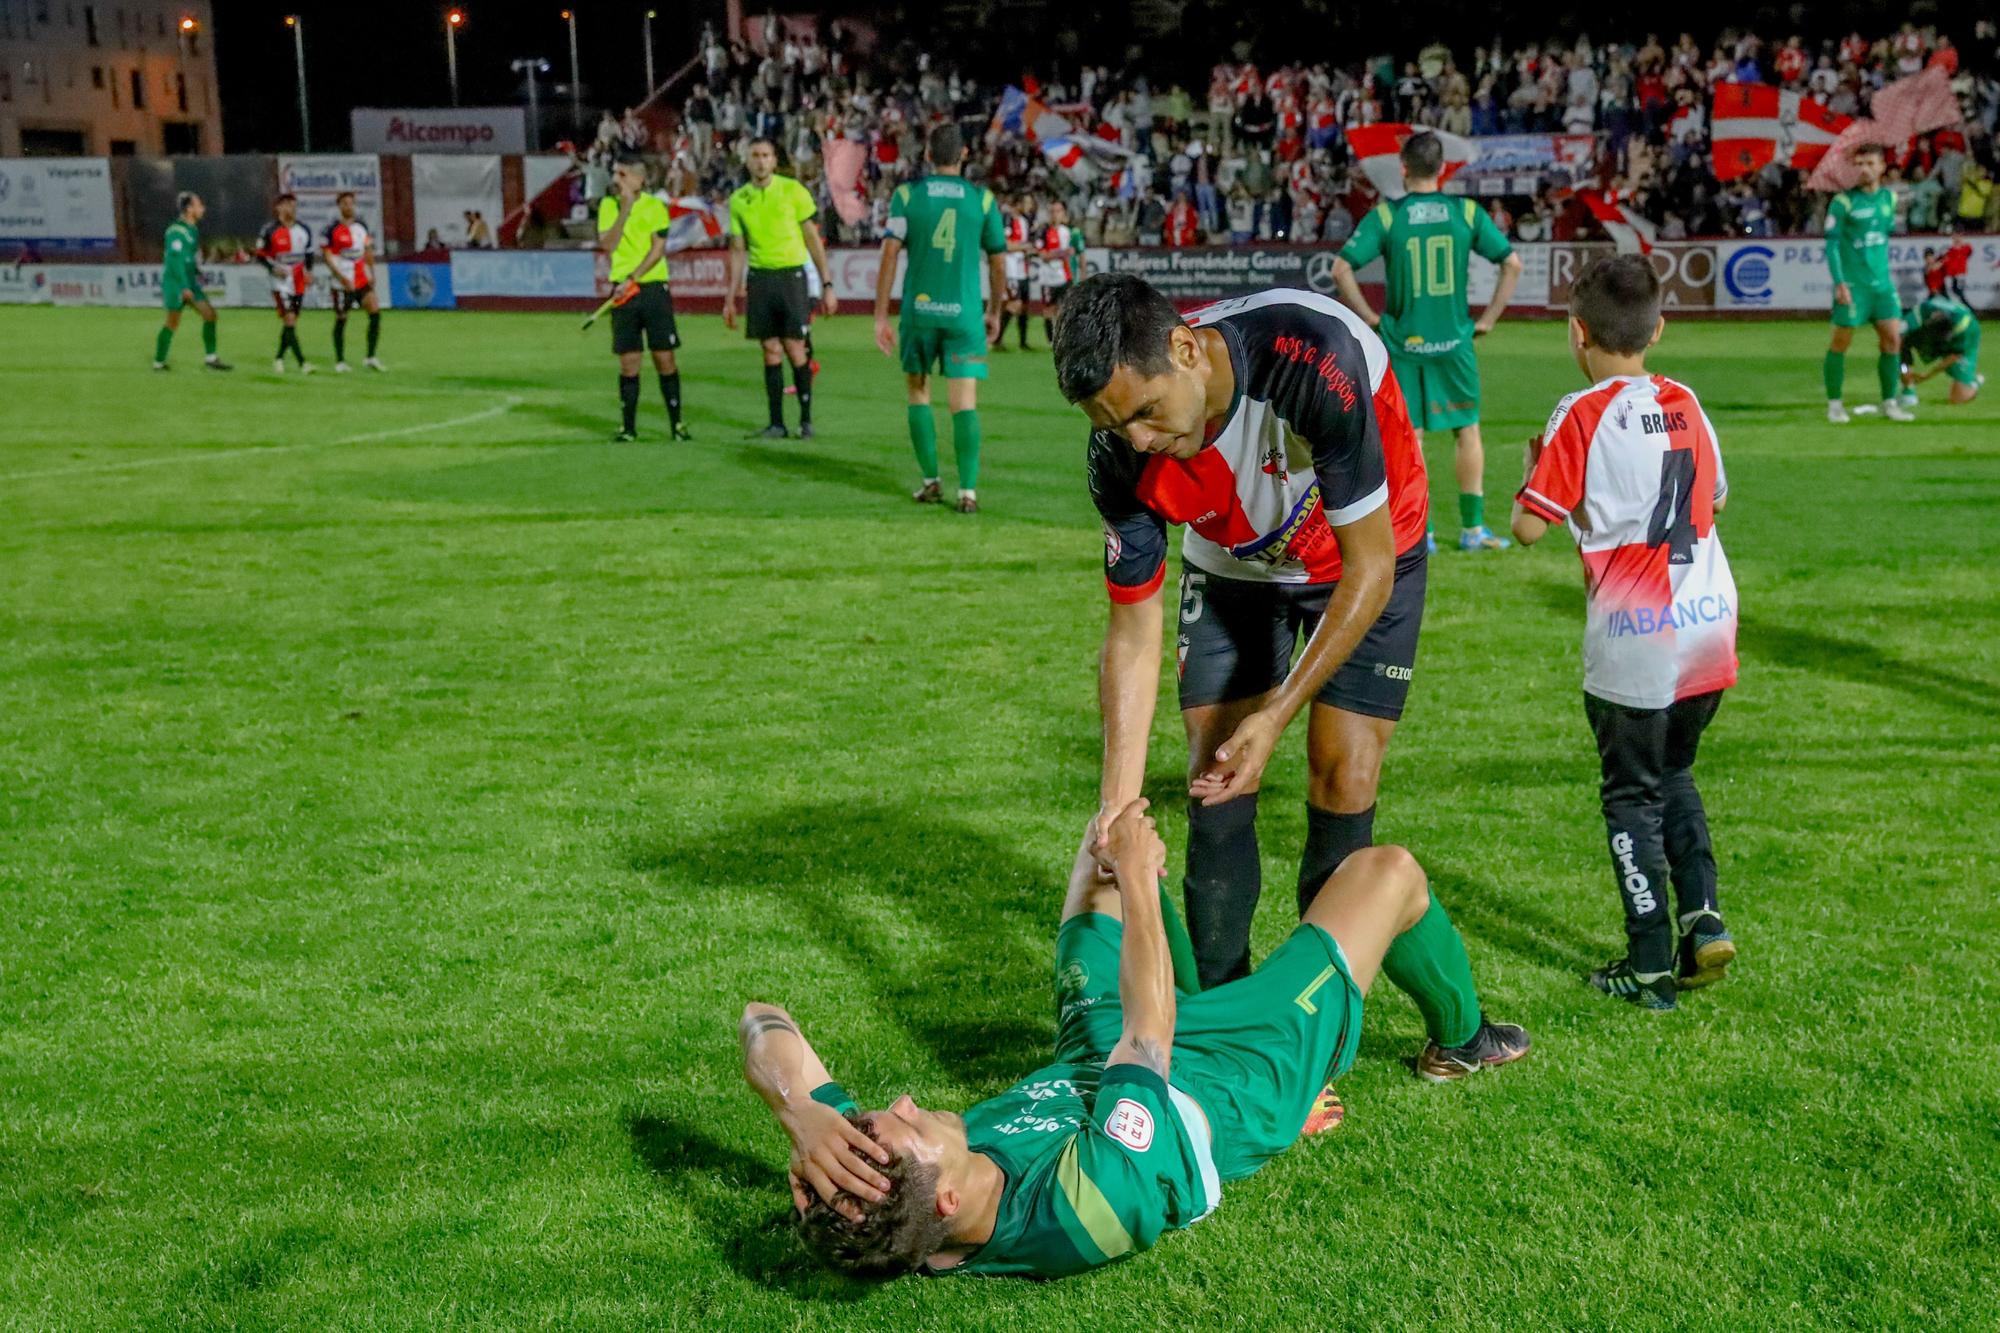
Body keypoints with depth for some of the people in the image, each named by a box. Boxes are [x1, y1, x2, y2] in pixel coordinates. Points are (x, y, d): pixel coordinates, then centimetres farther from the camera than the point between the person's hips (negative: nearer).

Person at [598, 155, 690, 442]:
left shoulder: (654, 206, 0)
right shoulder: (608, 205, 8)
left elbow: (658, 248, -7)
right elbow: (607, 245, -4)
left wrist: (633, 279, -15)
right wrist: (625, 209, -10)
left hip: (653, 287, -2)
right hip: (623, 291, 2)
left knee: (664, 357, -2)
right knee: (628, 361, 2)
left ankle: (676, 423, 6)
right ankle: (627, 426, 9)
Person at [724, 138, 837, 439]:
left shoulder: (793, 190, -1)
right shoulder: (738, 199, 8)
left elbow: (813, 238, 1)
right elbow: (738, 250, 14)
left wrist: (827, 284, -2)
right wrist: (731, 297, 12)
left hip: (791, 275, -3)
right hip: (759, 278, 3)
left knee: (795, 349, -7)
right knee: (771, 352, 3)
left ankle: (806, 419, 5)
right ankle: (776, 423, 7)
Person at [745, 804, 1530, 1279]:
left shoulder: (868, 1207, -33)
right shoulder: (1091, 1209, -49)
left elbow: (762, 1024, -32)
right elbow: (1149, 1032, -38)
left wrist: (805, 1117, -51)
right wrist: (1135, 874, -25)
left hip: (1086, 1055, 5)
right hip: (1241, 1075, -5)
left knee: (1110, 843, 22)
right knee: (1387, 870, 7)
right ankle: (1458, 1039, 43)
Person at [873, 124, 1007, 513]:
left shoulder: (906, 194, 1)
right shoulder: (982, 199, 2)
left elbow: (889, 255, -6)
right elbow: (998, 262, 6)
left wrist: (880, 317, -3)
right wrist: (995, 312, 21)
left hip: (918, 311, 1)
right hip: (964, 313, -1)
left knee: (918, 393, 17)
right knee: (964, 403, -1)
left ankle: (930, 481, 17)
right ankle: (967, 491, -8)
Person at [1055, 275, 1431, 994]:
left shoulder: (1315, 359, -40)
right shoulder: (1122, 454, -27)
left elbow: (1369, 569, -31)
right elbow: (1133, 631, -18)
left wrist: (1276, 715, -33)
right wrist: (1117, 803, -25)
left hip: (1368, 554, -3)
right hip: (1231, 566, 3)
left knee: (1342, 777, -9)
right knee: (1214, 780, -4)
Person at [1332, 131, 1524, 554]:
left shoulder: (1384, 215, -5)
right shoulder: (1467, 212, -1)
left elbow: (1341, 269, -10)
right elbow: (1512, 263, 0)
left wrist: (1369, 317, 0)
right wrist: (1488, 318, 7)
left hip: (1402, 343, -1)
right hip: (1454, 342, 1)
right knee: (1467, 430, 12)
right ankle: (1472, 529, 14)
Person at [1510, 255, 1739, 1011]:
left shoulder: (1583, 417, -11)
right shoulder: (1684, 405, 6)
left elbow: (1528, 527, -12)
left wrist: (1535, 465, 5)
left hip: (1634, 638, -5)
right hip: (1711, 623, 5)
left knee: (1633, 796, 7)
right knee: (1674, 776, 23)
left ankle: (1651, 967, 9)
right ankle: (1704, 918, 10)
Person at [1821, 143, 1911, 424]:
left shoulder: (1889, 198, 9)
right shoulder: (1843, 202, -8)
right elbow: (1831, 244, -10)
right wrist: (1839, 282, -17)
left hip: (1882, 283, 5)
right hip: (1852, 285, -5)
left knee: (1892, 339, 1)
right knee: (1841, 342, -1)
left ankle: (1889, 403, 12)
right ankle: (1834, 404, 11)